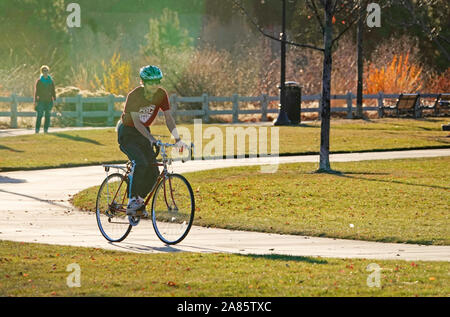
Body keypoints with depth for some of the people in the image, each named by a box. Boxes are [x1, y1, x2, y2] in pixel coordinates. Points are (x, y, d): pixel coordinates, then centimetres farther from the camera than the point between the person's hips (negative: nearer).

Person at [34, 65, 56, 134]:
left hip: (49, 101, 3)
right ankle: (37, 129, -2)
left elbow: (53, 91, 12)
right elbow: (36, 91, 0)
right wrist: (36, 101, -6)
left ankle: (46, 129, 6)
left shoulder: (51, 81, 10)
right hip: (41, 101, -3)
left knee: (47, 116, 2)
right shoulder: (39, 81, 1)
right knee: (39, 115, -6)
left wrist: (54, 100, 4)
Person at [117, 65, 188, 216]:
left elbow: (168, 117, -12)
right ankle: (132, 201, -19)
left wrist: (177, 139, -23)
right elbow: (136, 122, -29)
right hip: (127, 133, -6)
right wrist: (151, 138, -42)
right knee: (141, 163, -29)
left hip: (143, 132, 6)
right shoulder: (134, 96, -25)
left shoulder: (161, 94, -11)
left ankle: (138, 201, 13)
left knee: (153, 172, -6)